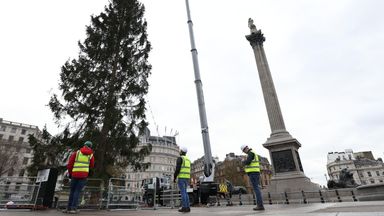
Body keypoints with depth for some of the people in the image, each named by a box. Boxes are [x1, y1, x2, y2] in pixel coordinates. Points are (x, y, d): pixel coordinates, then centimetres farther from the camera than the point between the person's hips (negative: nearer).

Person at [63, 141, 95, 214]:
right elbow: (92, 166, 16)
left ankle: (68, 208, 15)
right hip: (84, 174, -1)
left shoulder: (76, 152, 8)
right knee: (77, 191, 3)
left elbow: (69, 164, 5)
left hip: (75, 174, 1)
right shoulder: (91, 155, 7)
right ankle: (74, 208, -6)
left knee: (72, 191, 14)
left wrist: (70, 173, 18)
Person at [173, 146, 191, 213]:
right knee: (185, 192, 10)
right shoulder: (188, 160, 19)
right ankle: (187, 207, 6)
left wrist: (174, 178, -10)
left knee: (182, 192, -6)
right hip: (187, 178, 8)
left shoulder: (180, 158, -6)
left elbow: (177, 169, -14)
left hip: (181, 177, -8)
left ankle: (184, 207, -6)